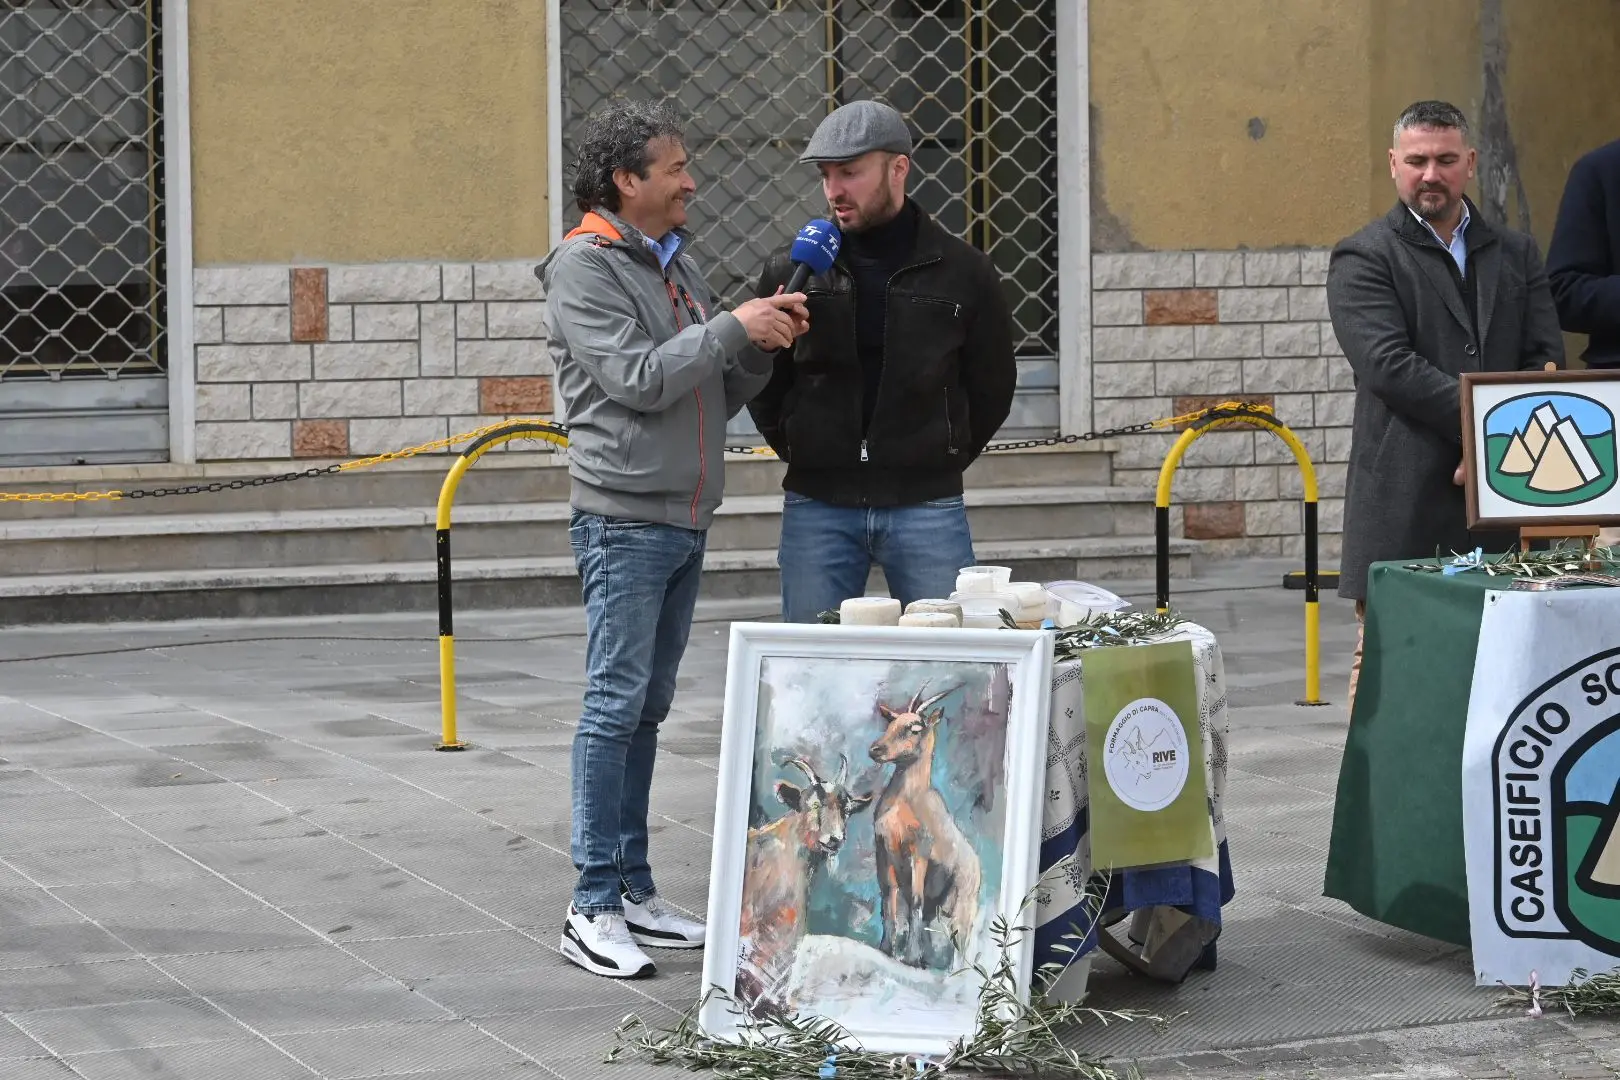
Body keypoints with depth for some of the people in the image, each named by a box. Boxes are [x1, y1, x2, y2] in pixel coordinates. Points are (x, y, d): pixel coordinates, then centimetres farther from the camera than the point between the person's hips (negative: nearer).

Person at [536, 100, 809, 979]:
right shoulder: (585, 267, -9)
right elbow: (637, 378, -19)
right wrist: (732, 327, -17)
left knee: (646, 708, 11)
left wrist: (765, 346, -1)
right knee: (615, 704, -8)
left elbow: (718, 395, 16)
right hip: (624, 517, -8)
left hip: (684, 519, 8)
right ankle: (594, 908, -6)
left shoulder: (678, 263, 16)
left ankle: (633, 891, 16)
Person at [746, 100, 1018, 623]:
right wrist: (804, 456, 7)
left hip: (928, 508, -1)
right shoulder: (790, 271, 4)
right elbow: (760, 383, 13)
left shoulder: (963, 271, 1)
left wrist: (938, 462, 7)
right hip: (817, 508, 1)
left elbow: (992, 388, 10)